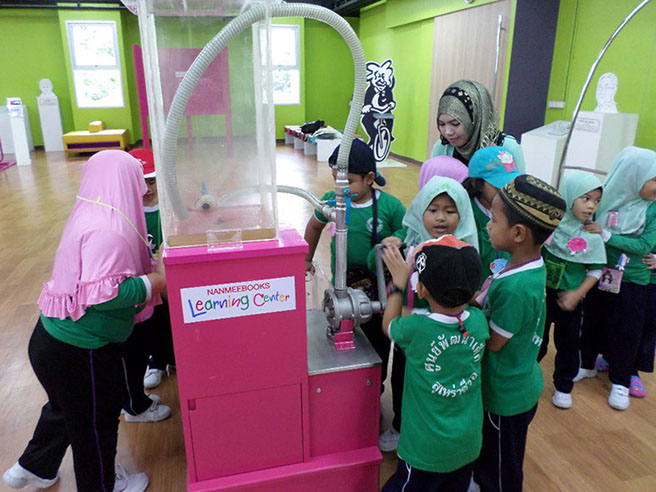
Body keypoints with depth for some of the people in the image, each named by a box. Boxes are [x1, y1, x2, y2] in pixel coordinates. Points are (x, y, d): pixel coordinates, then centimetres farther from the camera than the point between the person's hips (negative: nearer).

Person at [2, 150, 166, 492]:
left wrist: (151, 268, 6)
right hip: (79, 352, -9)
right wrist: (154, 281, -22)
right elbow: (102, 293, -33)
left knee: (67, 409, 33)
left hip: (57, 340, 9)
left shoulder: (91, 217, 4)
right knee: (96, 423, 16)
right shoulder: (107, 231, -27)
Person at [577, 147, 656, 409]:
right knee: (593, 322, 16)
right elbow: (588, 228, 1)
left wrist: (606, 235, -24)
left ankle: (620, 381, 27)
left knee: (626, 331, 8)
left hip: (632, 281, -1)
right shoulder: (608, 199, -8)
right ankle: (588, 365, 37)